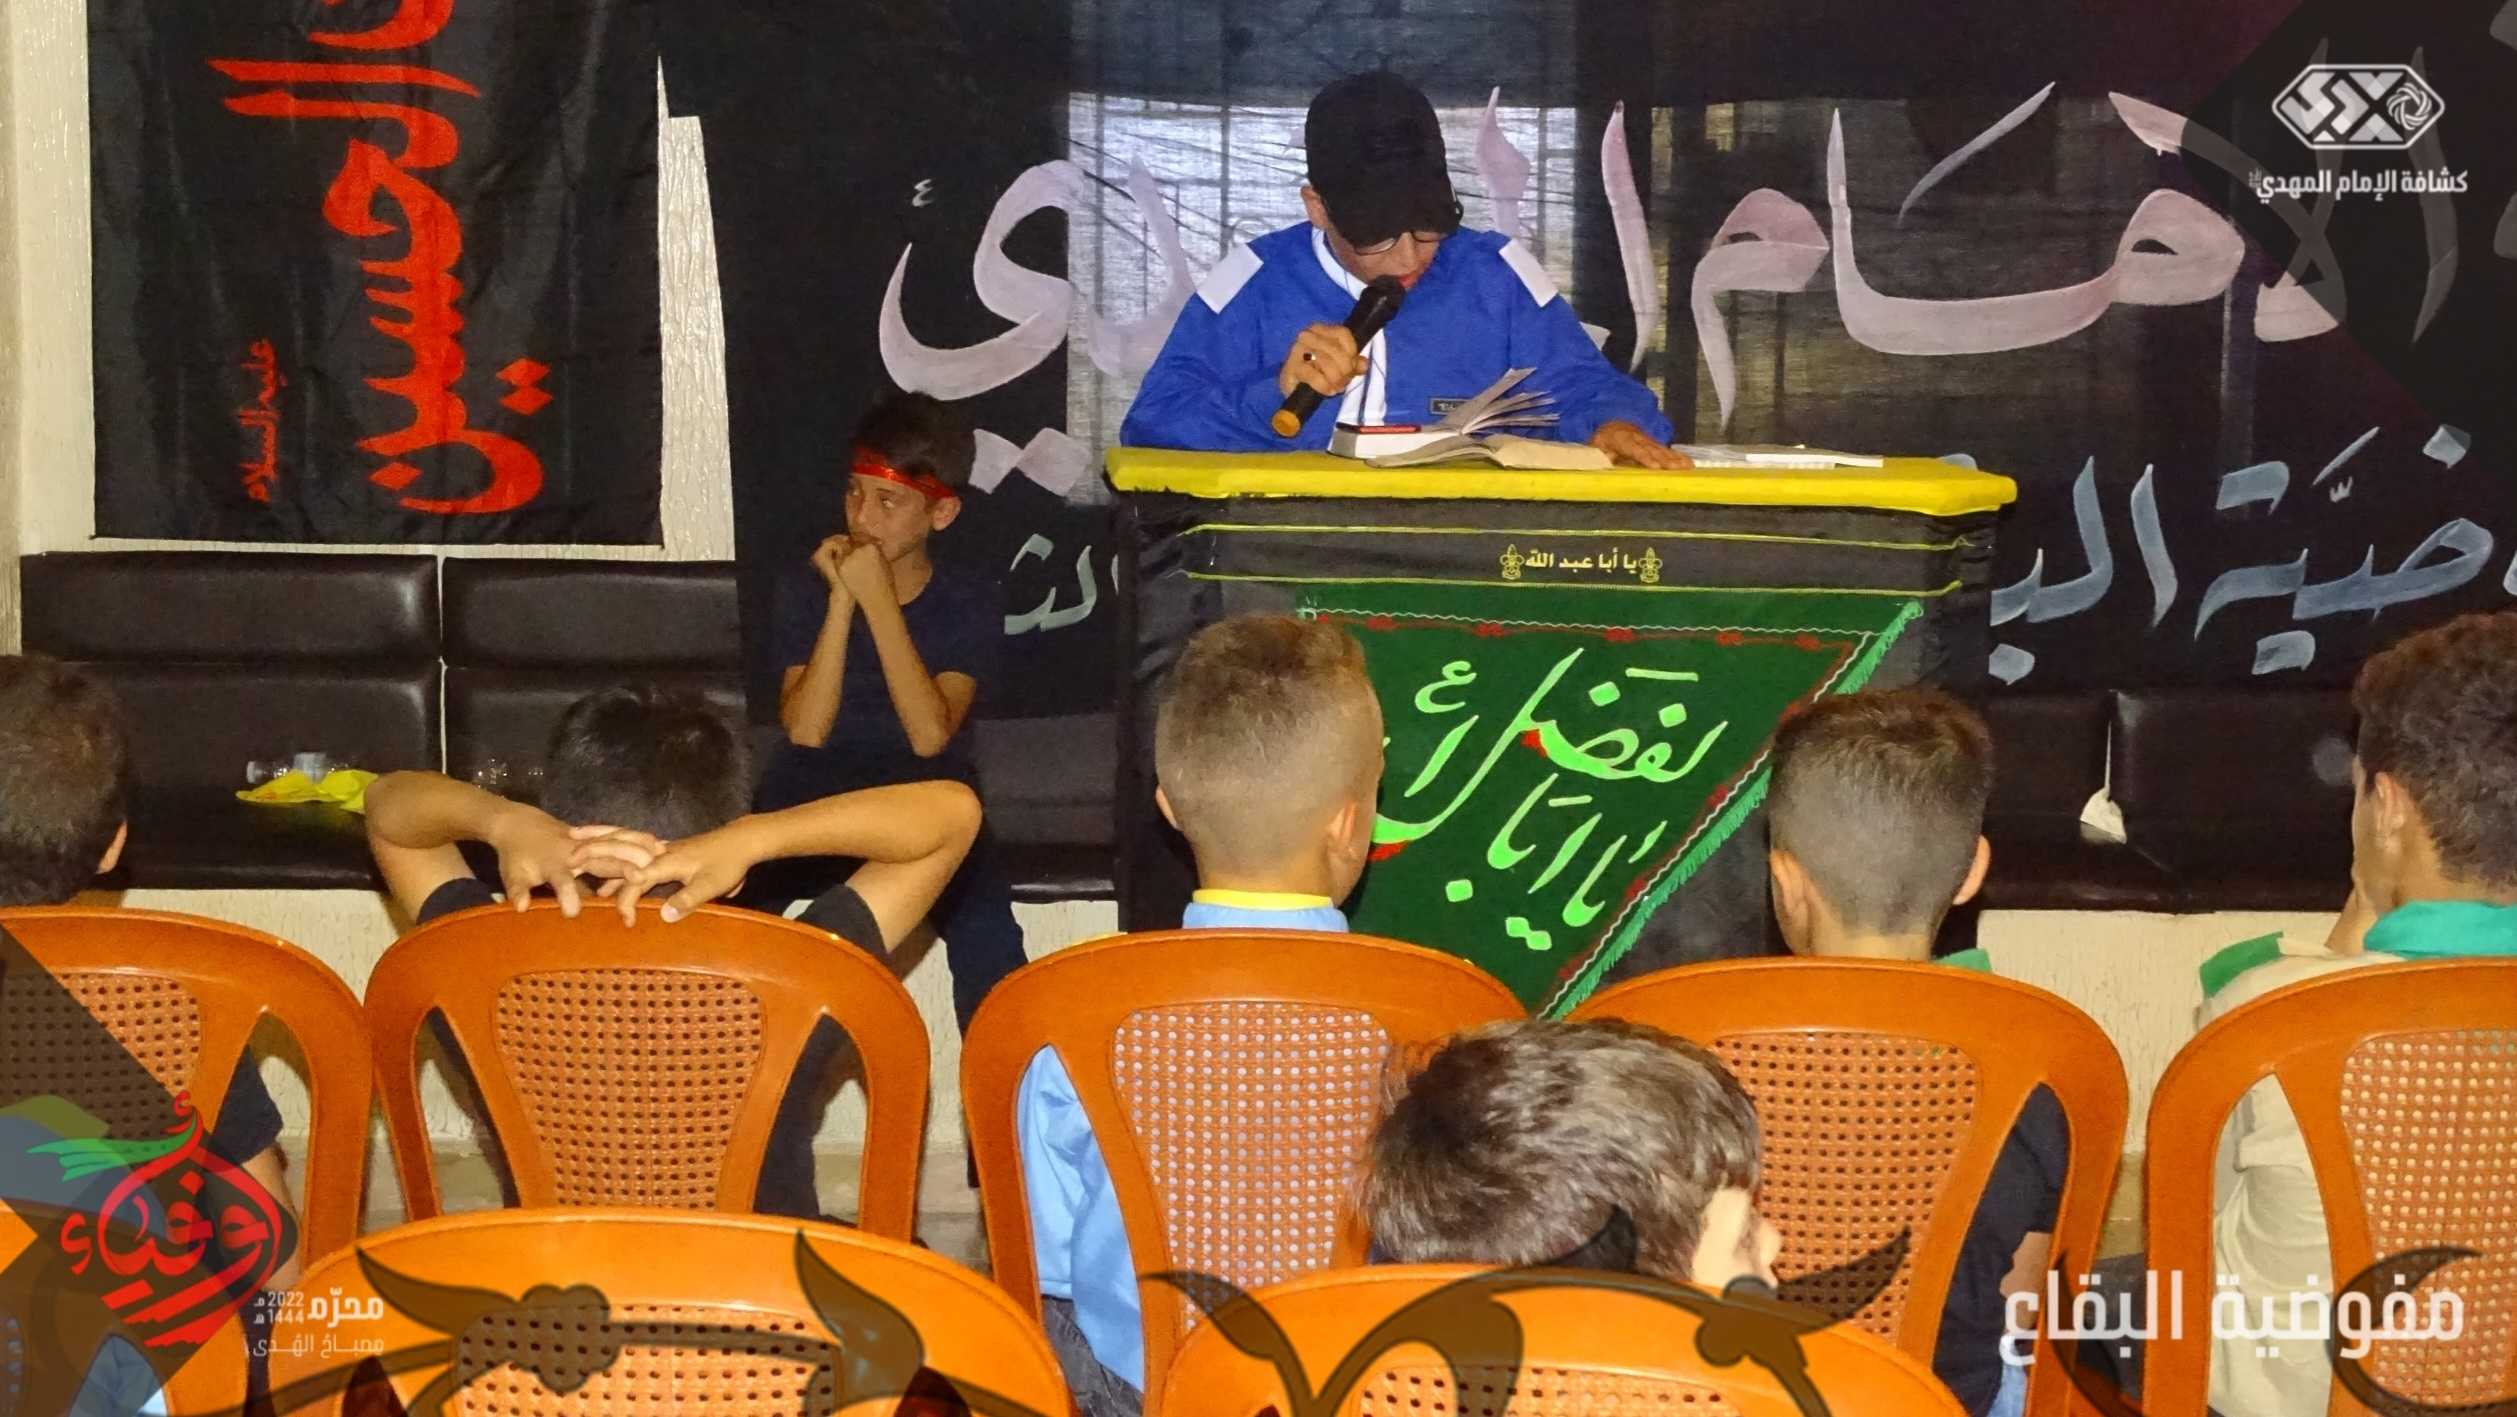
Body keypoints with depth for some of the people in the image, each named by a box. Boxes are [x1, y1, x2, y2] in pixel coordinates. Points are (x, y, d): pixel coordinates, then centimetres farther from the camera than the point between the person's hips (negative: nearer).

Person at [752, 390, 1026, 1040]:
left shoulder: (969, 608, 1)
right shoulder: (806, 587, 4)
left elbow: (930, 737, -15)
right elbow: (804, 730, -8)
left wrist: (878, 600, -17)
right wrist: (842, 600, -14)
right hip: (813, 791, 1)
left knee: (987, 935, -30)